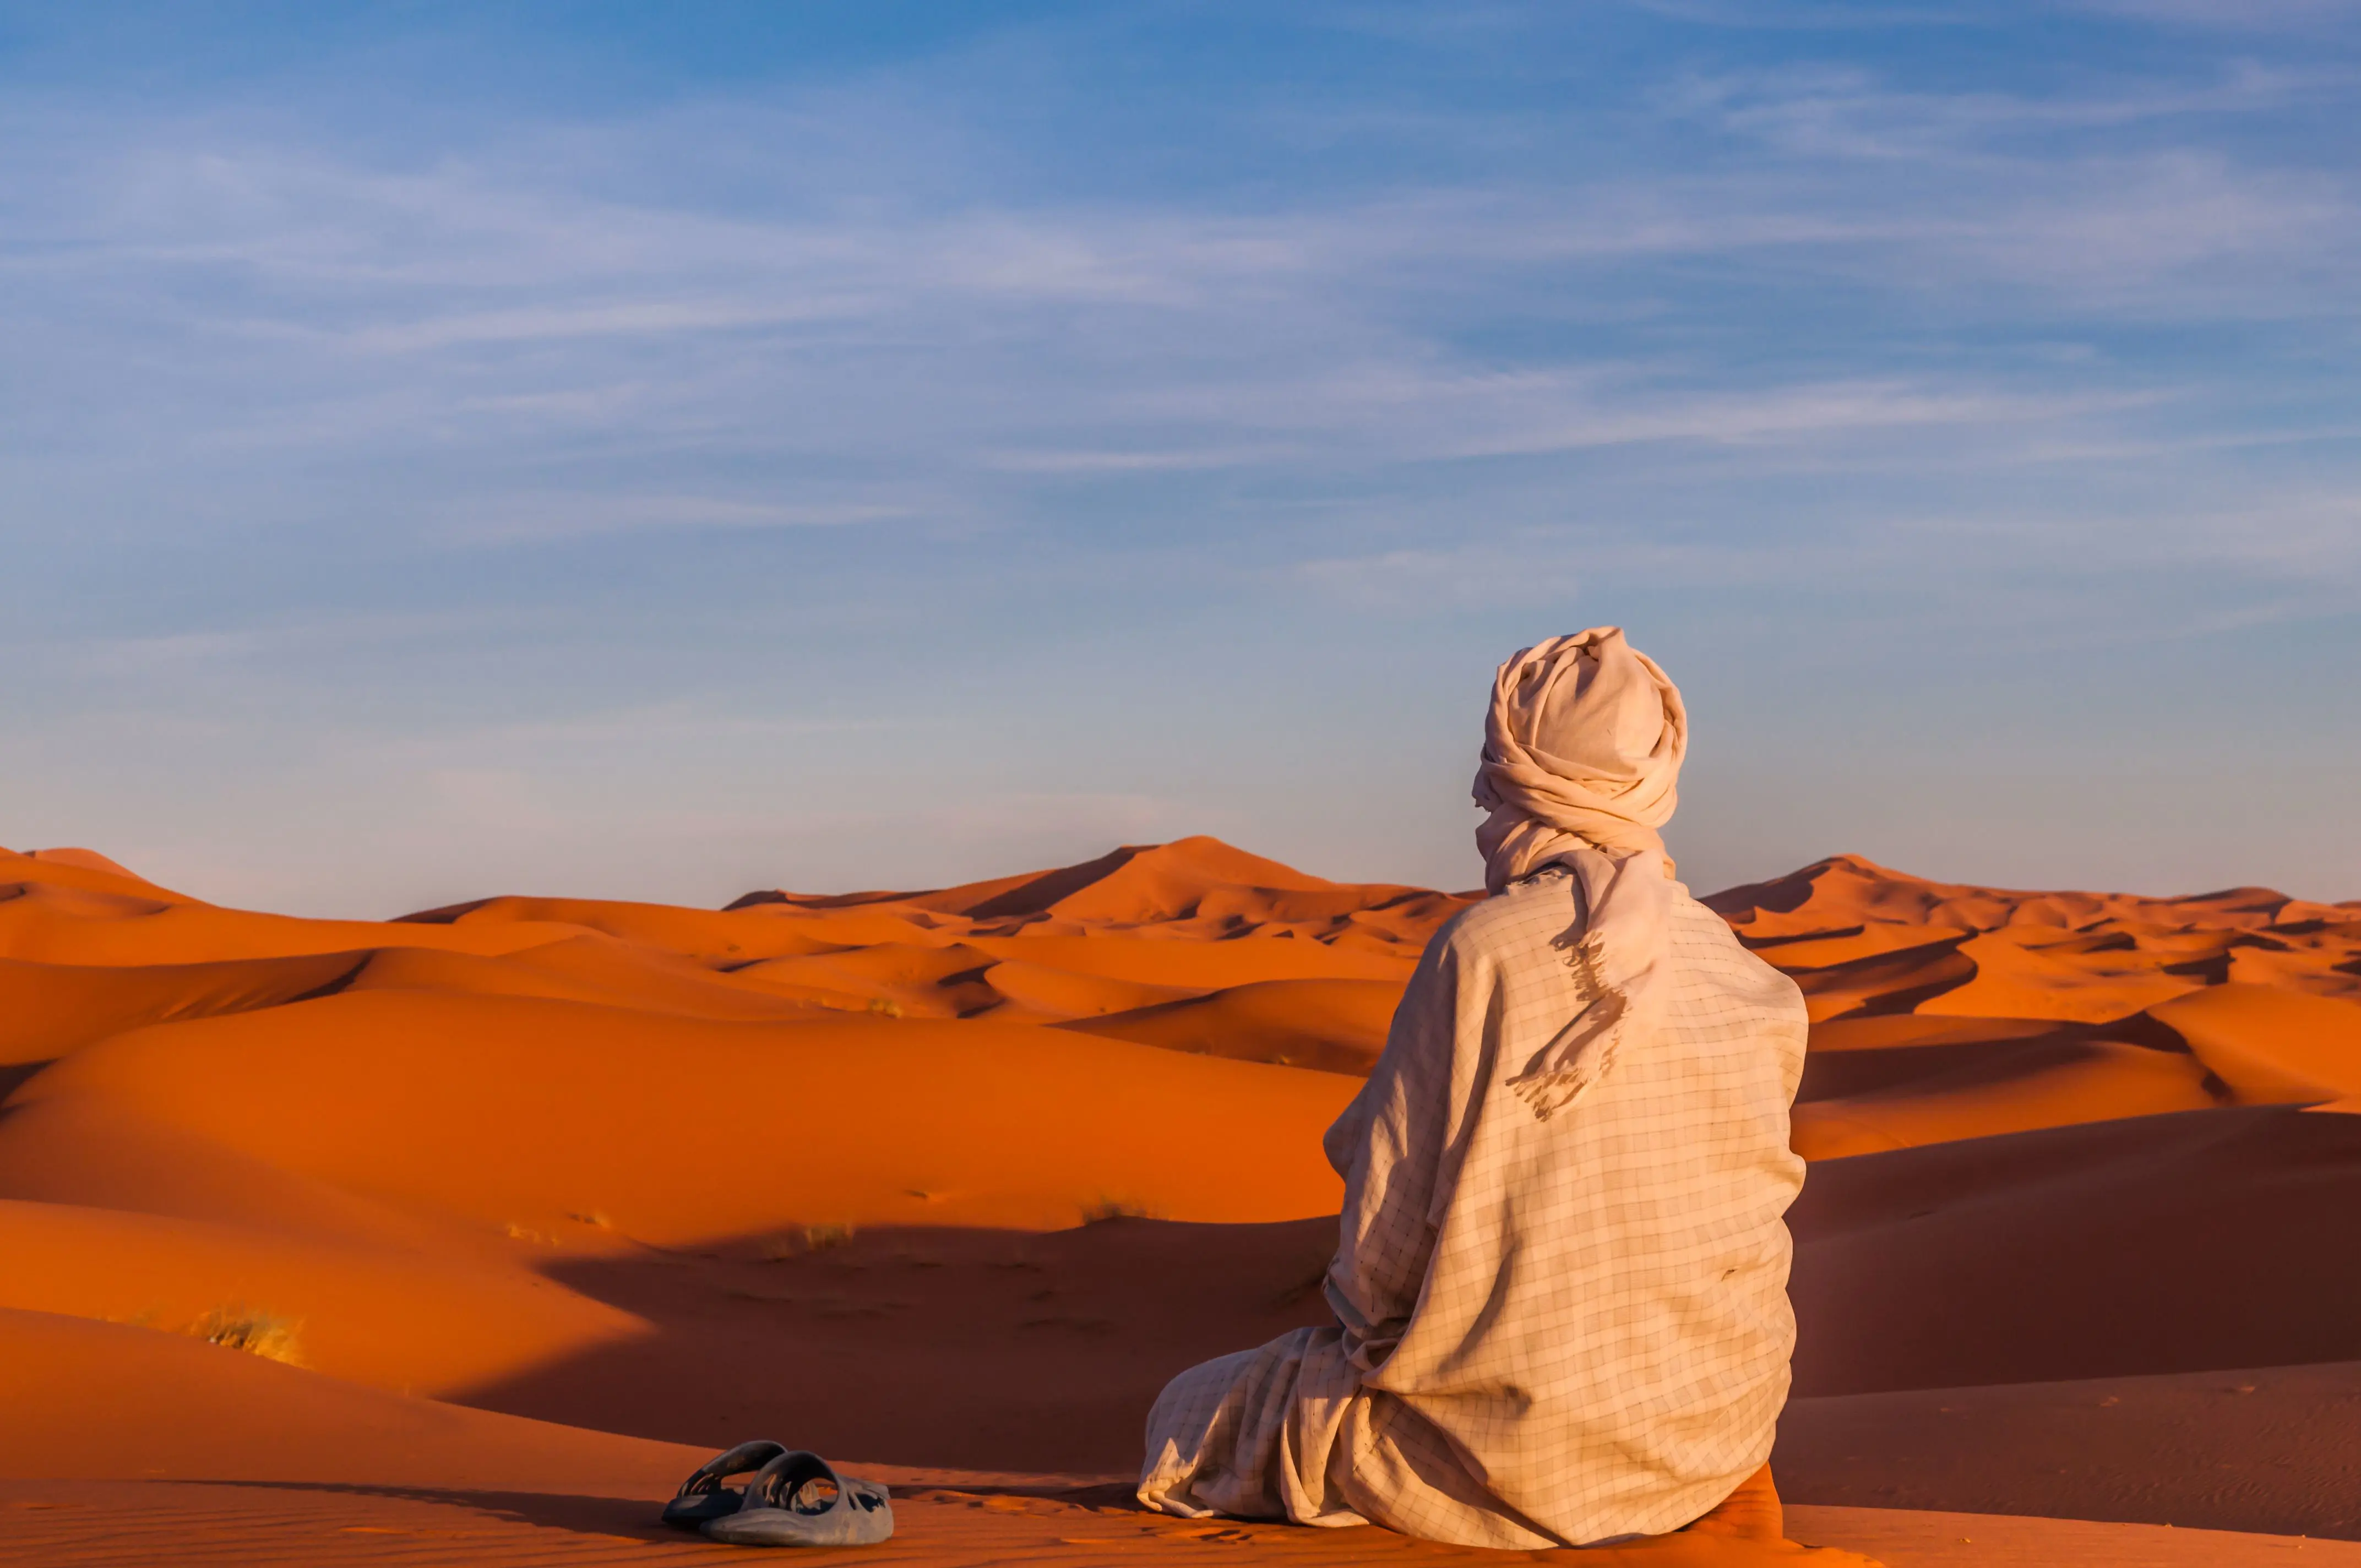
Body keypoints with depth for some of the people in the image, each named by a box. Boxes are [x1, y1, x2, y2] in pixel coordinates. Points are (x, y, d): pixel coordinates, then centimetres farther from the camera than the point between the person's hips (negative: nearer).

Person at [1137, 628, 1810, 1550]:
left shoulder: (1482, 954, -16)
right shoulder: (1752, 985, 0)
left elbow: (1385, 1247, -12)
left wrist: (1365, 1317, 8)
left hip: (1514, 1455, -6)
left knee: (1193, 1421, 13)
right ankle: (1716, 1492, 15)